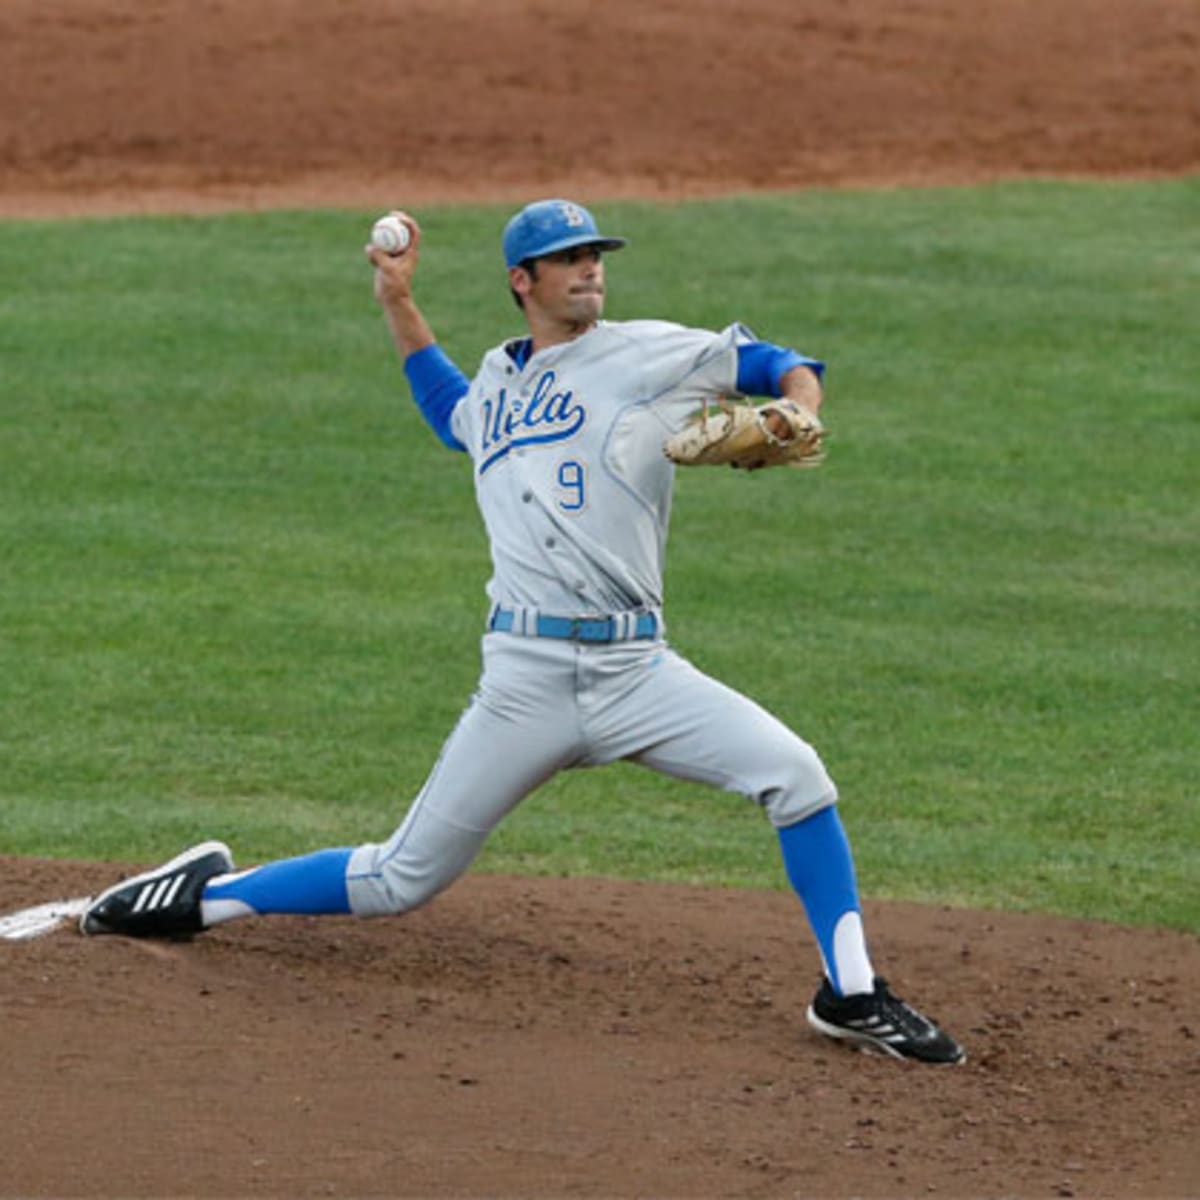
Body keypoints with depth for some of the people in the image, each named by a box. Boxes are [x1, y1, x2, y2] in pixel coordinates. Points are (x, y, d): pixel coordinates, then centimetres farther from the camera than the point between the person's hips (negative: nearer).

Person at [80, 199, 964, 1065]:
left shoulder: (646, 355, 5)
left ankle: (852, 996, -7)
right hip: (526, 678, 1)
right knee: (405, 878, 3)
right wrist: (399, 306, 36)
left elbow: (777, 365, 6)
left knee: (794, 774, -20)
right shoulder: (496, 381, 18)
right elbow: (451, 411, 42)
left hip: (636, 669, -1)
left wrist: (798, 412, -16)